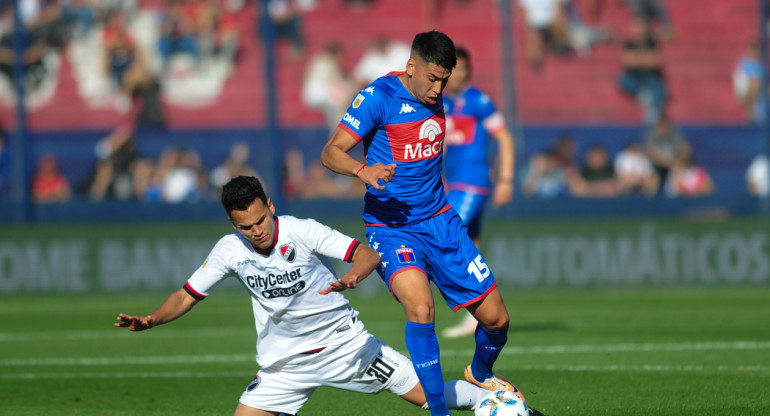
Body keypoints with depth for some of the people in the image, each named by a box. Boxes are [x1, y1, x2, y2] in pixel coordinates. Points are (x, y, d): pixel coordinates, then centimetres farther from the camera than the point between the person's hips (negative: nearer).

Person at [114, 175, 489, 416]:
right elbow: (187, 296, 0)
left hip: (344, 343, -3)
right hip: (285, 364, 3)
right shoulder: (230, 250, -9)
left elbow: (368, 254, -23)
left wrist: (350, 279, -45)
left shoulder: (302, 232, -19)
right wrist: (151, 321, -18)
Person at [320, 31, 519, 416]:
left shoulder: (435, 100, 8)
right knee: (420, 307, -32)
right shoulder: (379, 96, -13)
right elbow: (331, 152, -17)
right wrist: (363, 170, -36)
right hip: (392, 226, -6)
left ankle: (480, 374, 38)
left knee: (495, 318, 5)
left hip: (440, 221, 6)